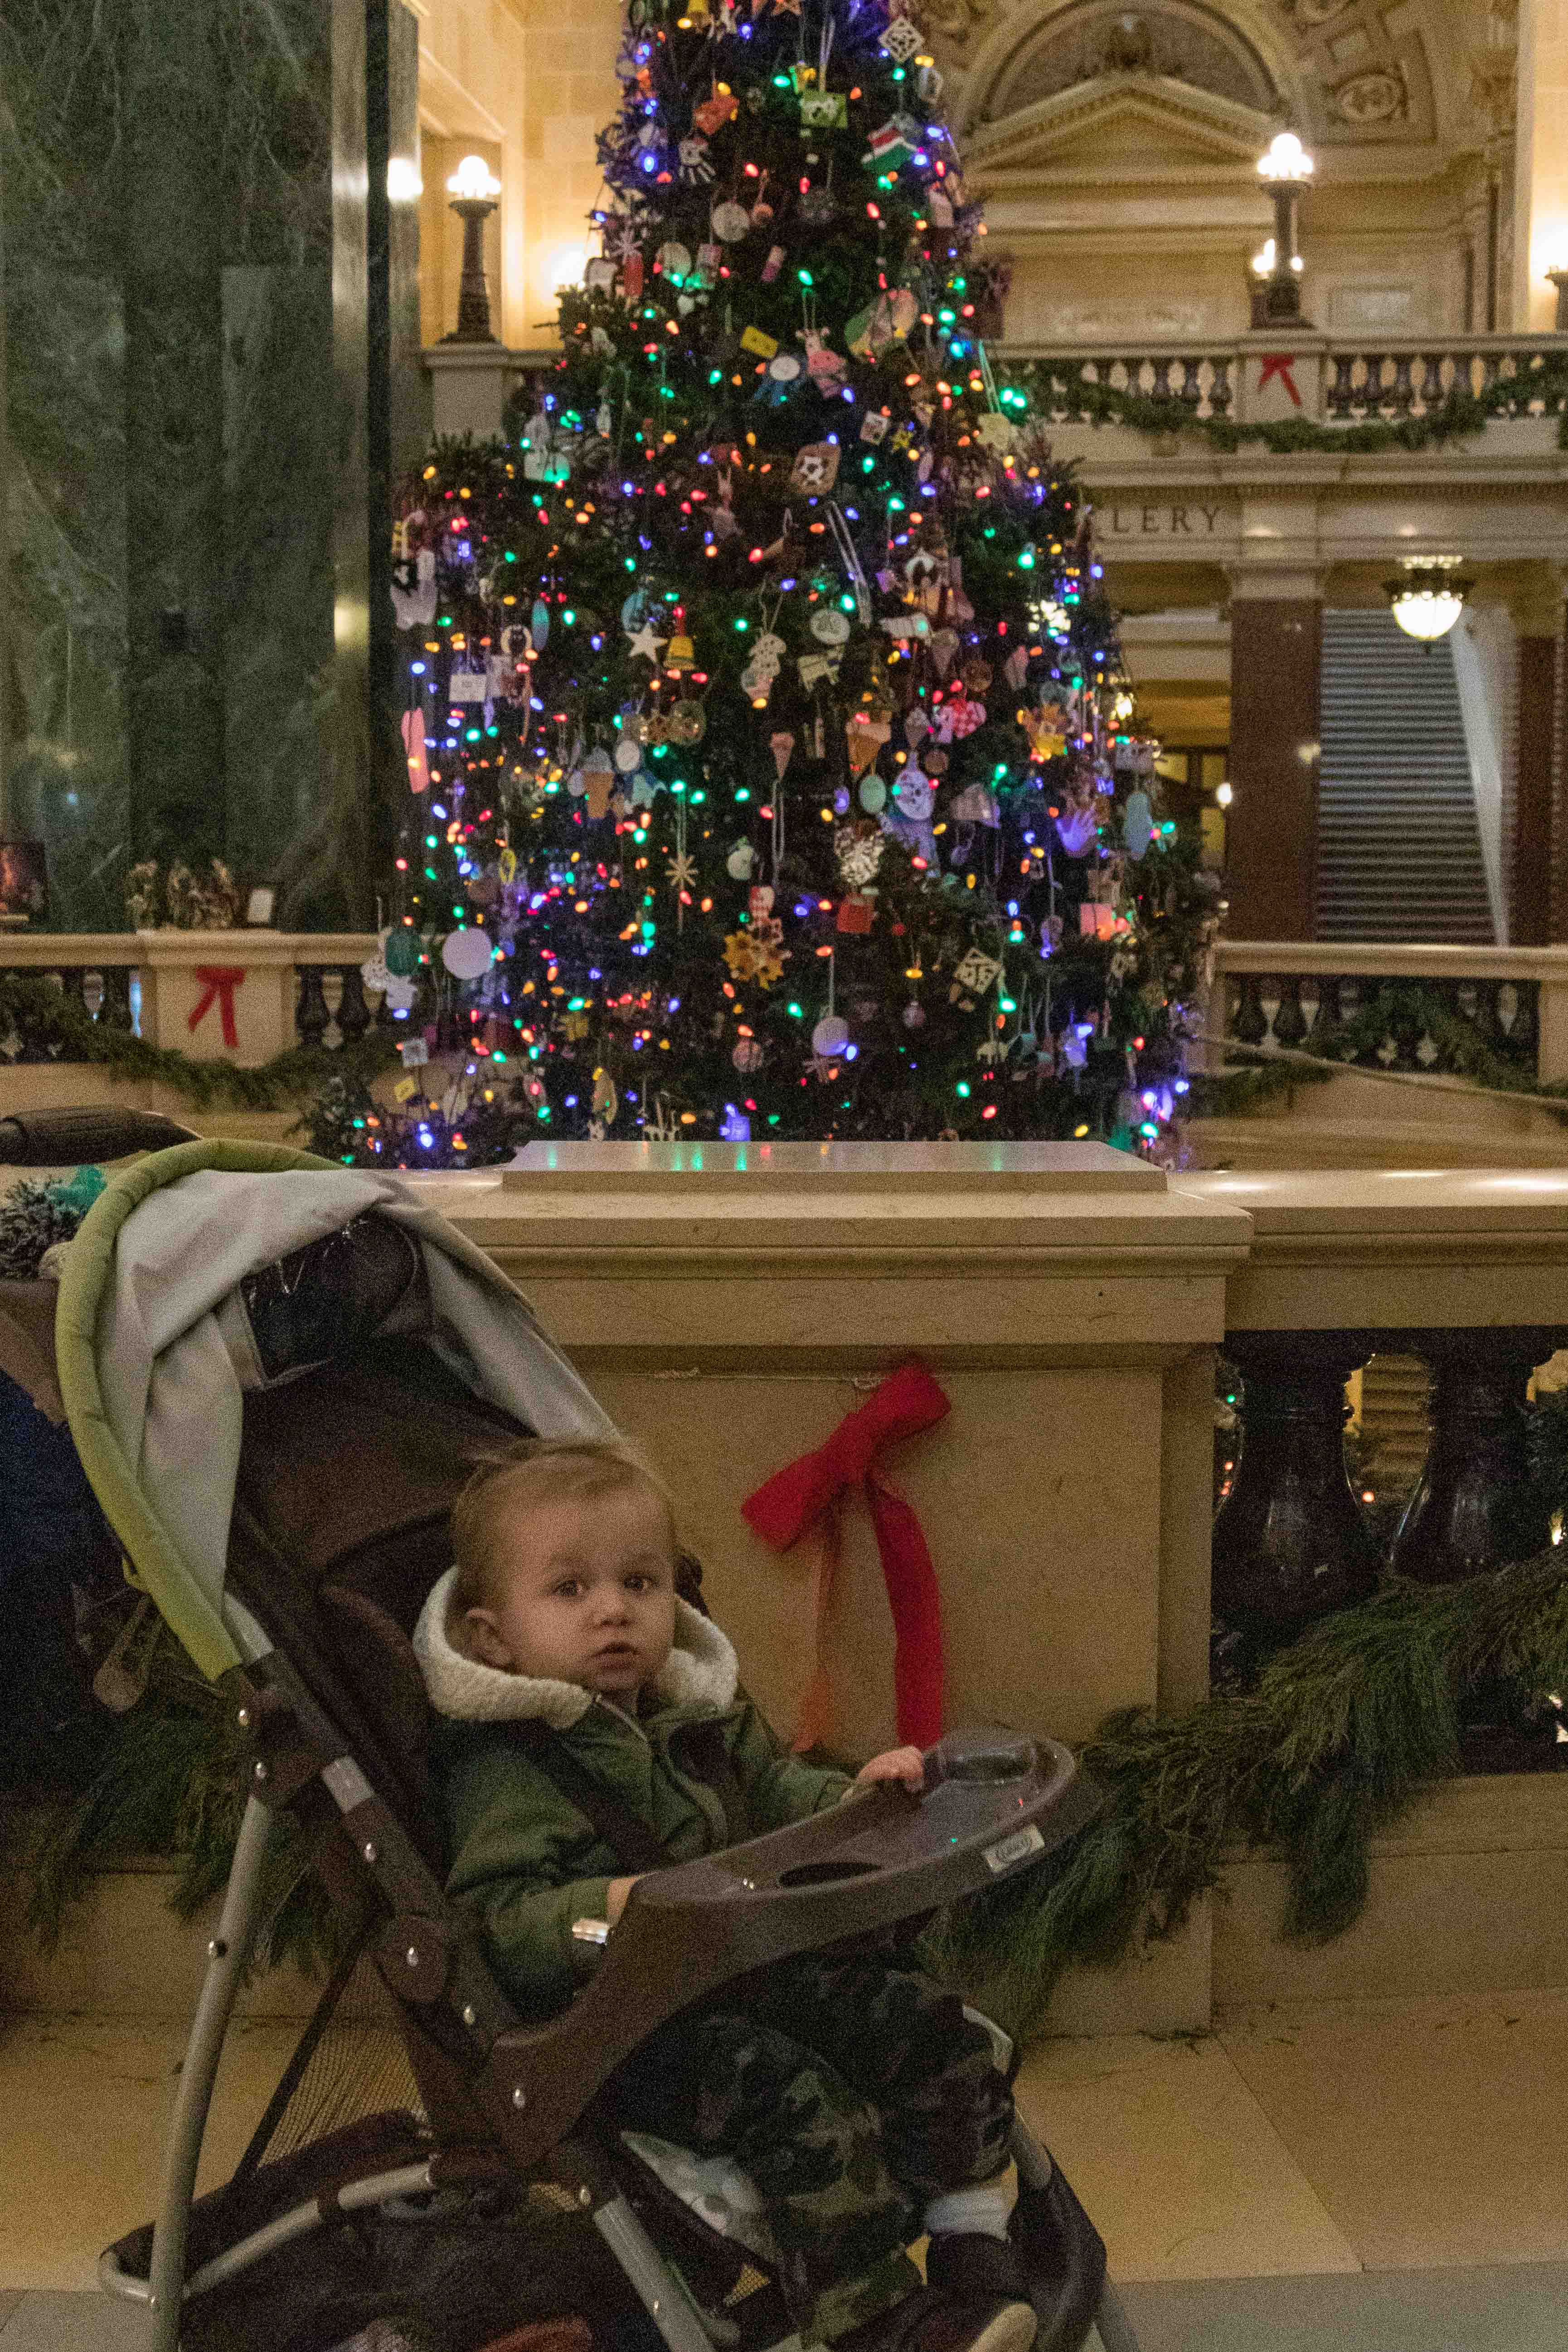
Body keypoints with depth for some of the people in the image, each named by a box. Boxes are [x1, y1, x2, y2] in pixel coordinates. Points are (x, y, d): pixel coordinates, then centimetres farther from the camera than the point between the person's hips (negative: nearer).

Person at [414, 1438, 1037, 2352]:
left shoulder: (700, 1715, 13)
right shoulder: (505, 1768, -13)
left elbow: (775, 1790, 28)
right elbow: (498, 1921, -21)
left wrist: (852, 1797, 8)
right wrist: (602, 1916, -39)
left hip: (759, 1976, 9)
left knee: (933, 2026, 0)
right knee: (794, 2097, -31)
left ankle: (977, 2240, 8)